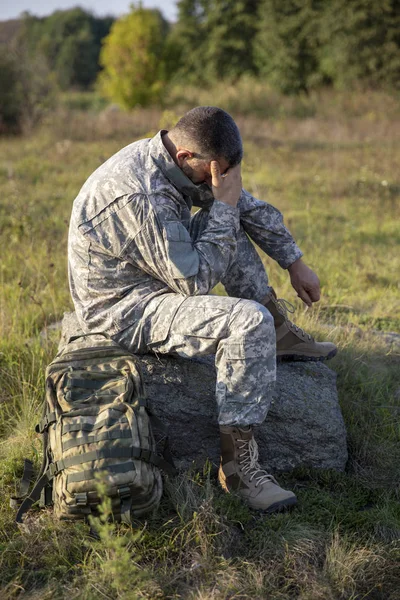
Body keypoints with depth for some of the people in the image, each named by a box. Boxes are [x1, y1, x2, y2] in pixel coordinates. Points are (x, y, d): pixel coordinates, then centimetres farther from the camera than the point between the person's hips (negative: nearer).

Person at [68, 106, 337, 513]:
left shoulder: (175, 161, -2)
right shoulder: (139, 197, -32)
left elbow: (249, 205, 11)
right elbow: (197, 281, -27)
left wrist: (294, 262, 12)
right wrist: (223, 205, -22)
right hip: (124, 309, -10)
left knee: (230, 218, 11)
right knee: (250, 322, -26)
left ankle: (279, 334, 15)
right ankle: (236, 462, -19)